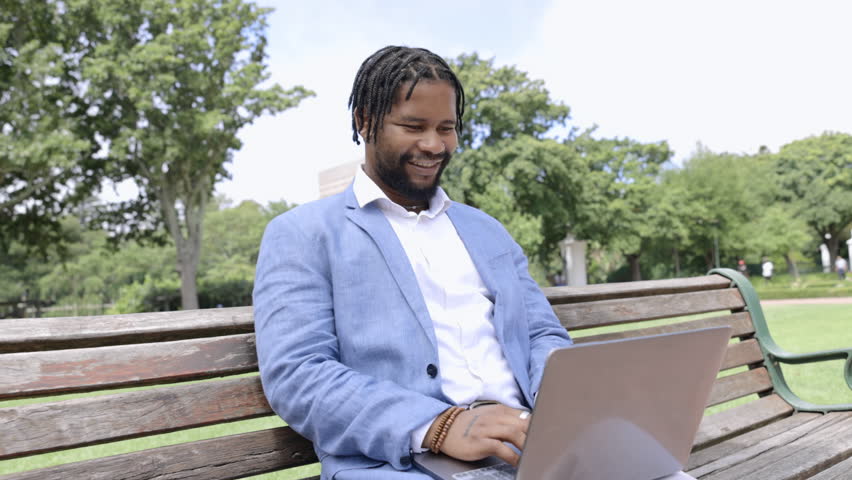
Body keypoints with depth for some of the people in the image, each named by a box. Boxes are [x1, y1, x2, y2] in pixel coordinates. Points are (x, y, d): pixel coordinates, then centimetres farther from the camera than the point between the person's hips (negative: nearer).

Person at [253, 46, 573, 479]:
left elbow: (543, 335, 17)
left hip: (531, 445, 6)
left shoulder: (487, 231, 20)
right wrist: (439, 425, -22)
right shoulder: (302, 234, 3)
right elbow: (294, 374, -9)